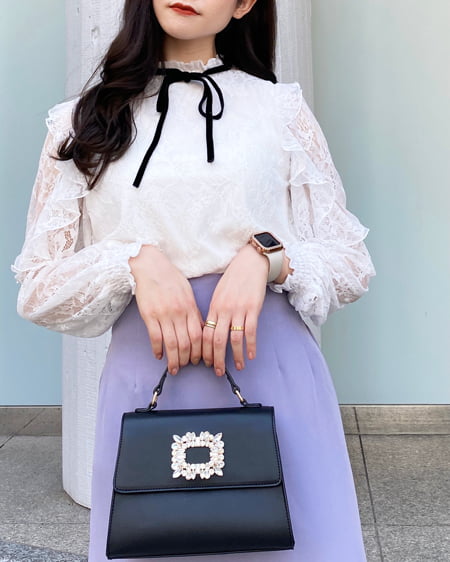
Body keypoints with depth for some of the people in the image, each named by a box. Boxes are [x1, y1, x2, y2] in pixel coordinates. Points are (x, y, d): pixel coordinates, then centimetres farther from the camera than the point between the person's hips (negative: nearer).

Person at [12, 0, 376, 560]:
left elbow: (352, 262, 7)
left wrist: (266, 257, -13)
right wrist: (136, 259, -12)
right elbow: (37, 290, 6)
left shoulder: (281, 107, 7)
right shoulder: (83, 121, 8)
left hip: (275, 377, 0)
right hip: (144, 383, 0)